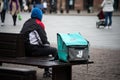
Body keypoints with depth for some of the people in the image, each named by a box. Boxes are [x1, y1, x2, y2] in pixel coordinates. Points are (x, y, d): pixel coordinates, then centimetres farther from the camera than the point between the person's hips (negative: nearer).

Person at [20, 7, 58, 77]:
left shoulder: (26, 23, 16)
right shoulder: (39, 24, -7)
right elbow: (43, 38, -10)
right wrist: (48, 44, 13)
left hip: (25, 50, 9)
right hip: (33, 50, -9)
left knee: (46, 48, 30)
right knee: (54, 50, 1)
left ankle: (47, 71, 30)